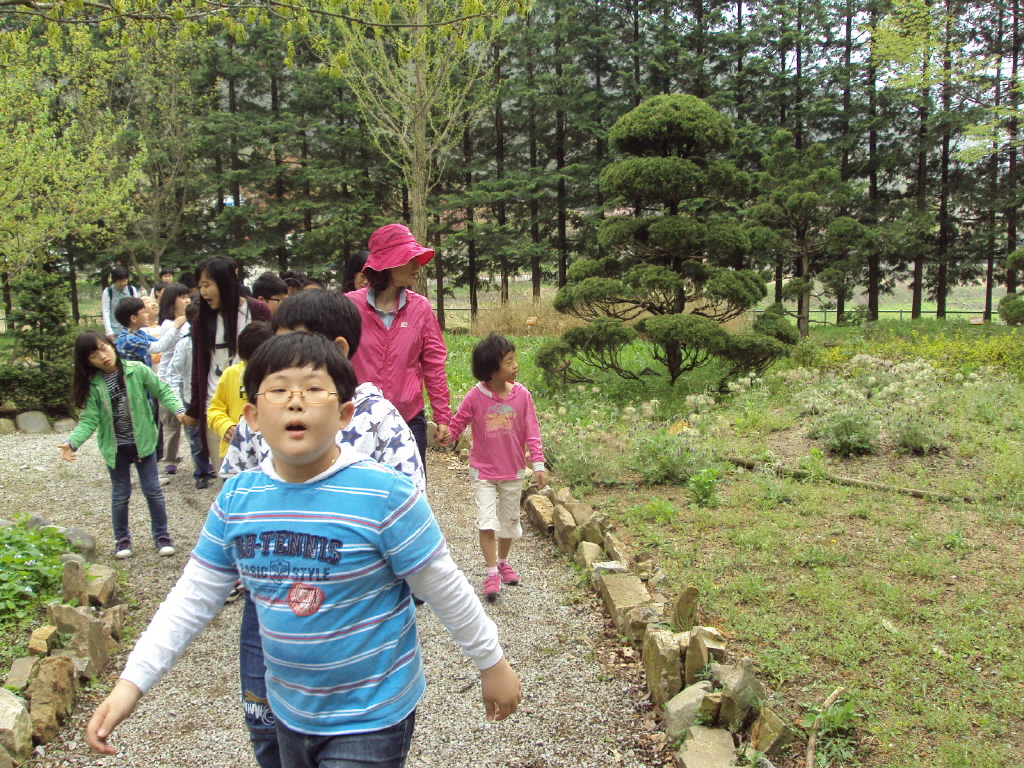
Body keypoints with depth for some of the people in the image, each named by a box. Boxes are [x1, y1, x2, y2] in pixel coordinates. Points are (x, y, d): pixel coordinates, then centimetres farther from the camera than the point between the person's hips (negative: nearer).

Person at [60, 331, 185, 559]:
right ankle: (122, 539, 29)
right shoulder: (92, 385, -9)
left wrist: (178, 410, -21)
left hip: (143, 442, -1)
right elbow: (89, 420, -11)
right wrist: (72, 442, -25)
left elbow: (162, 391, -4)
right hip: (115, 448, 1)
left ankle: (161, 536, 21)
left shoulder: (137, 370, -11)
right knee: (120, 495, 12)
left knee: (153, 490, 6)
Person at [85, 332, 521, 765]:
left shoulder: (384, 496, -23)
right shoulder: (236, 501, -7)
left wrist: (492, 663, -3)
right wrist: (132, 682, -4)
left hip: (371, 717, -5)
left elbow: (447, 591, -13)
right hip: (290, 711, 5)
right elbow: (192, 598, 1)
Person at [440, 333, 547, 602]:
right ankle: (491, 572, 3)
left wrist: (538, 465, -12)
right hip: (483, 472, -2)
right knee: (487, 521, -9)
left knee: (509, 520, 16)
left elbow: (532, 432, -7)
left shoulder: (522, 395, -11)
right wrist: (447, 436, -26)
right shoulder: (476, 396, -15)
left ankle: (503, 561, 38)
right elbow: (458, 423, -7)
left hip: (513, 472, 2)